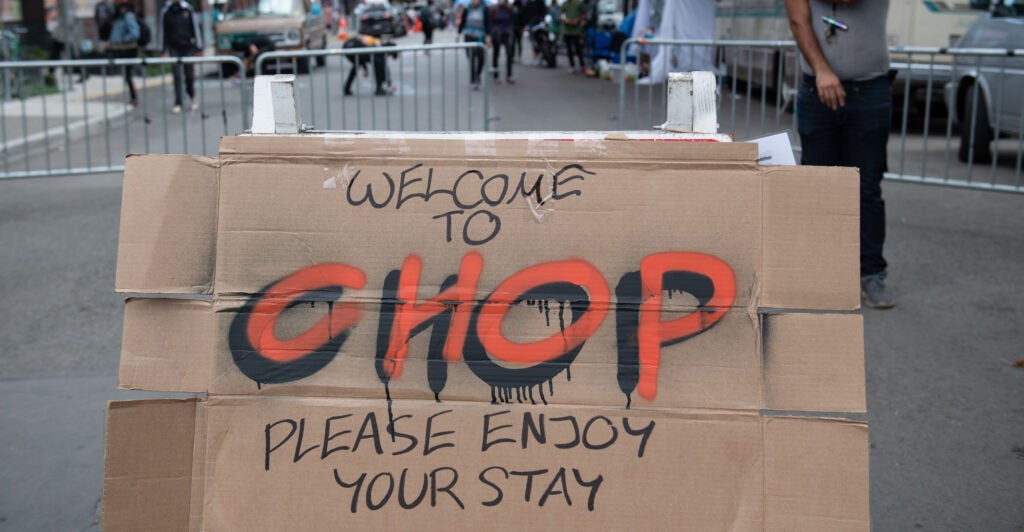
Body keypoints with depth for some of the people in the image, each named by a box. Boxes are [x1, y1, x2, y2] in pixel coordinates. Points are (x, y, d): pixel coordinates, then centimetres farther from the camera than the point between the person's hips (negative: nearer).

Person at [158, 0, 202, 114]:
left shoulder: (188, 9, 1)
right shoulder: (165, 11, 3)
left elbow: (196, 28, 3)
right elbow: (162, 31, 7)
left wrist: (198, 48, 0)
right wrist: (164, 50, 5)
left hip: (188, 48, 0)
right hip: (174, 48, 0)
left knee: (189, 74, 7)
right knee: (177, 76, -3)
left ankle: (192, 97, 31)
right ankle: (178, 103, -1)